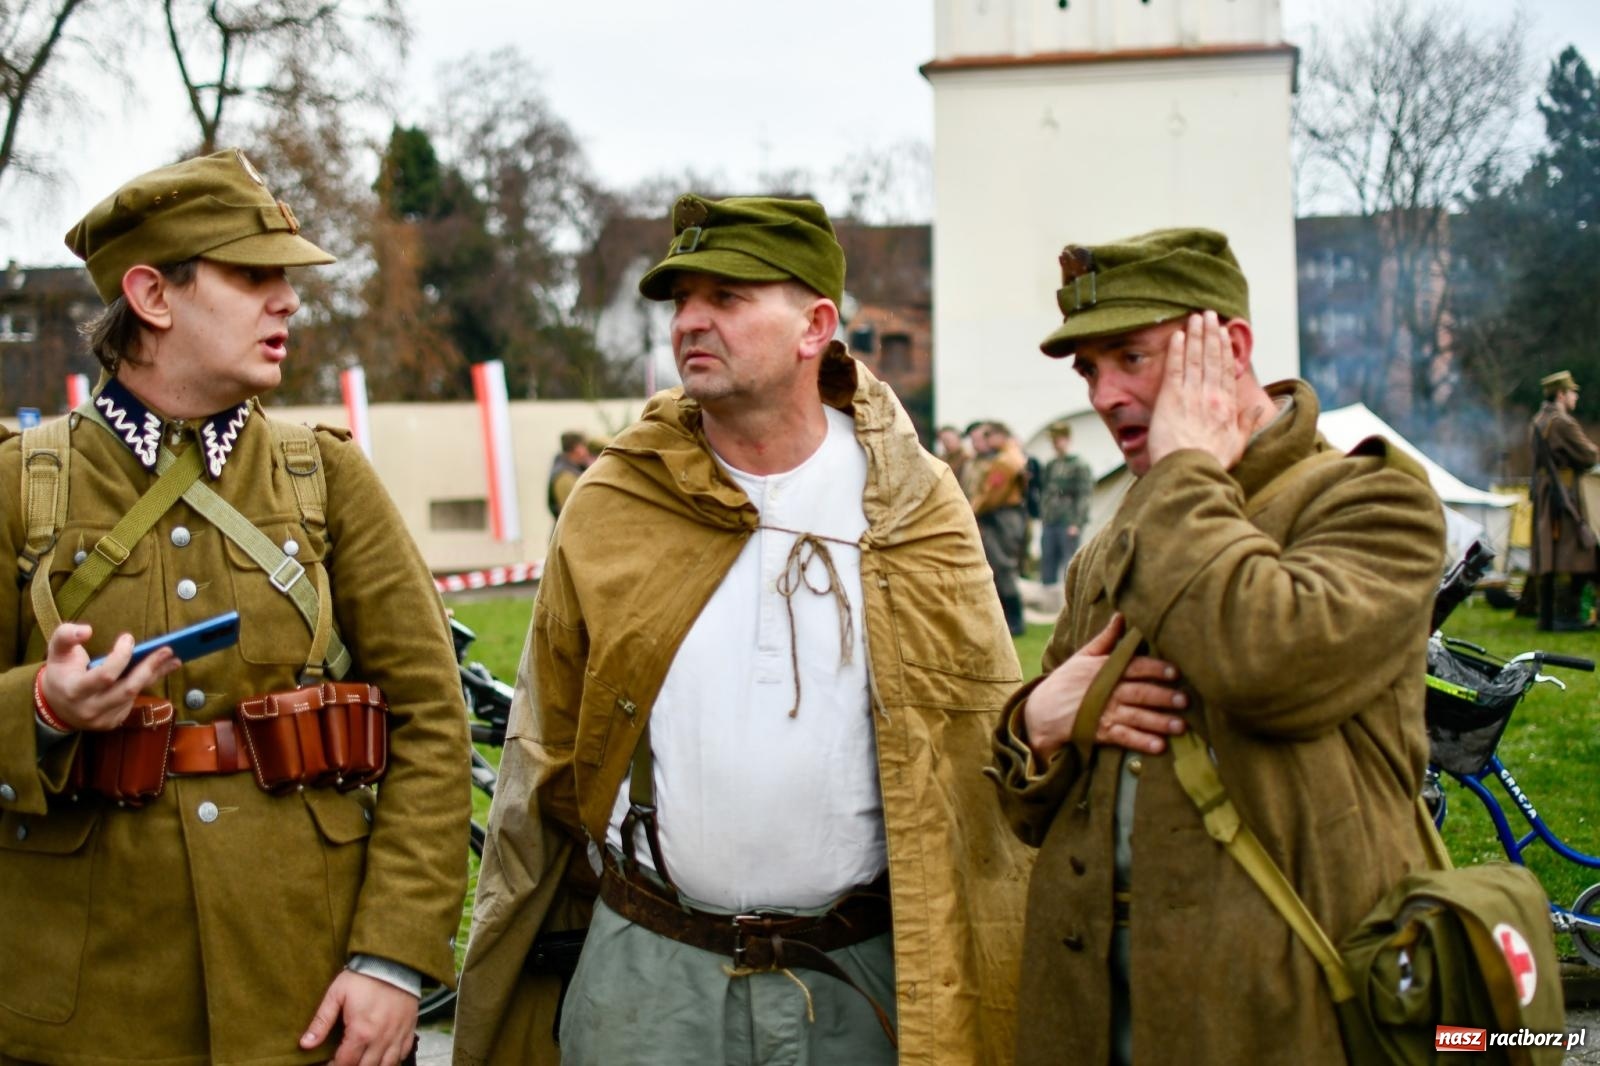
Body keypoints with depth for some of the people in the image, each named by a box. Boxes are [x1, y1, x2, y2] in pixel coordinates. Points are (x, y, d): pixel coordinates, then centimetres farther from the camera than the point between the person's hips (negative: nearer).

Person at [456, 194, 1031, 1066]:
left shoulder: (913, 506, 1)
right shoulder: (610, 509, 1)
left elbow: (986, 751, 3)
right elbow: (546, 759, 6)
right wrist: (511, 974, 6)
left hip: (860, 983, 0)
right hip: (649, 979, 0)